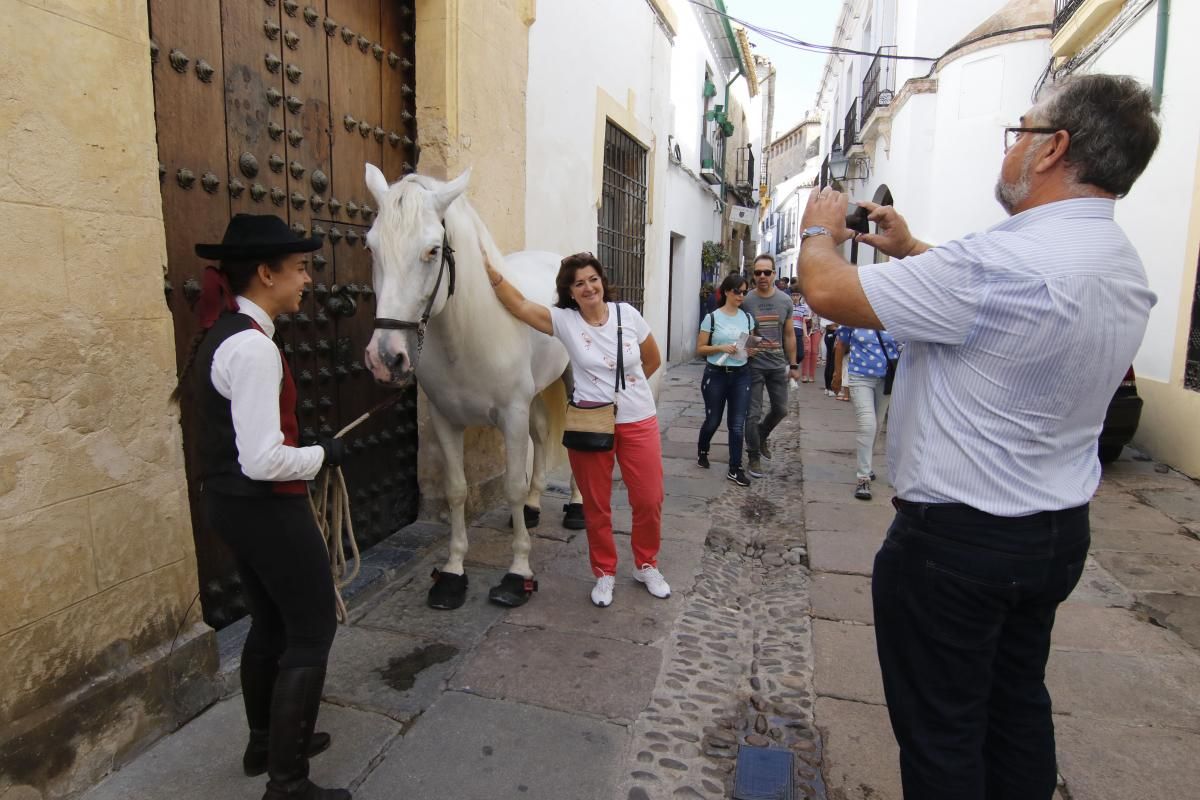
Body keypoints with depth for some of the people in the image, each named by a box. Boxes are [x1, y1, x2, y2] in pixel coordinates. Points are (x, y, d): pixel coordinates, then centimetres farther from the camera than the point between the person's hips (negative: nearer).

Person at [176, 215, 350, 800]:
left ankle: (266, 745, 42)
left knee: (271, 623, 23)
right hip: (265, 507, -10)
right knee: (313, 630, 3)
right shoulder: (253, 346, -23)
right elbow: (263, 461, -29)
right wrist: (321, 455, -12)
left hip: (231, 502, 10)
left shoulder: (223, 331, 8)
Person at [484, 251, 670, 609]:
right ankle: (604, 573, 29)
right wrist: (490, 271, -29)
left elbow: (653, 359, 11)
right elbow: (520, 305, -19)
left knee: (649, 501, 6)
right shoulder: (564, 321, -5)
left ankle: (646, 566, 30)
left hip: (639, 421, 1)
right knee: (596, 506, 8)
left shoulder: (627, 314, -2)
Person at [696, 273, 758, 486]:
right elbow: (700, 348, -5)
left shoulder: (747, 317, 5)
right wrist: (721, 348, -19)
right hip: (716, 374, -3)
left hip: (741, 375, 3)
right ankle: (702, 451, 39)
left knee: (737, 425, 1)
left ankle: (735, 469, 10)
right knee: (713, 421, 11)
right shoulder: (712, 317, -6)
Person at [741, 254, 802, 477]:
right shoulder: (746, 301, -7)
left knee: (781, 410, 13)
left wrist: (793, 365, 7)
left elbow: (789, 335, 7)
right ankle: (753, 457, 15)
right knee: (753, 414, 1)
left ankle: (761, 437, 41)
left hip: (778, 365, 3)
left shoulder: (785, 300, 2)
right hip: (754, 365, -3)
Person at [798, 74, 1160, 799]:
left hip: (956, 538, -8)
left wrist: (820, 229, 0)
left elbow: (829, 291, -21)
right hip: (1060, 530, 9)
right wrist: (910, 248, 18)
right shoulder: (1126, 268, 4)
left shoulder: (1005, 262, -26)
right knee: (1018, 704, 25)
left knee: (941, 731, 10)